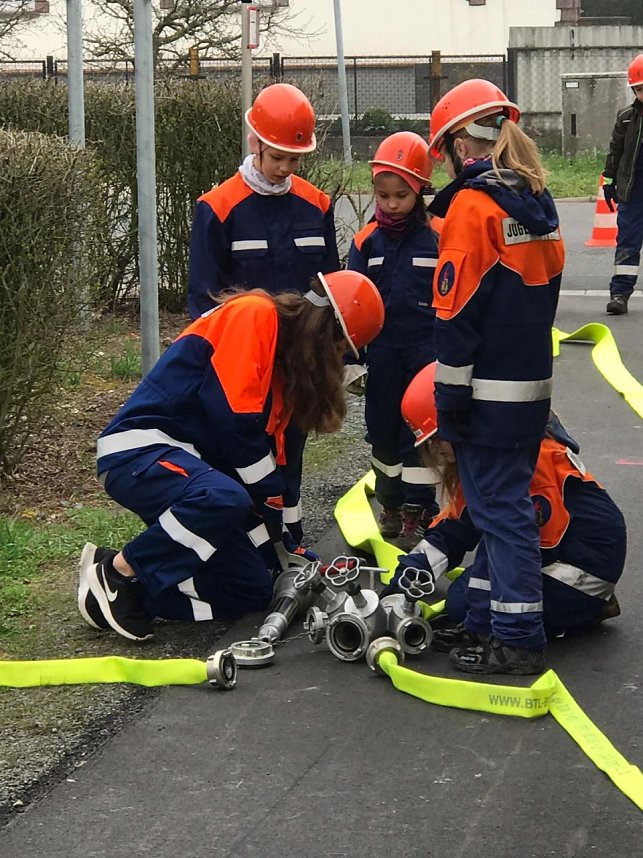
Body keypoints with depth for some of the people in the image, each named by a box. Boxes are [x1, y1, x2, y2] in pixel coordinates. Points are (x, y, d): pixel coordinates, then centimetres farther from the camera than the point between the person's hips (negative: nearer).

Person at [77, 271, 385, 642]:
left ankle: (131, 589, -1)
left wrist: (284, 545, 15)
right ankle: (116, 570, -19)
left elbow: (269, 451, 20)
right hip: (140, 450, -10)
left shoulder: (284, 359, 19)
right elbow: (233, 418, -18)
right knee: (226, 500, -38)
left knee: (254, 590, -1)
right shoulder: (254, 314, -10)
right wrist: (271, 503, -9)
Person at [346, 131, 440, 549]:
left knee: (419, 431, 1)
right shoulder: (366, 241, 2)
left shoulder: (438, 237, -6)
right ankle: (392, 505, 25)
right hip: (383, 353, 3)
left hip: (426, 352, -3)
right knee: (383, 430, 11)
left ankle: (418, 511, 9)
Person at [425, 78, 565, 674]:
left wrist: (451, 398, -13)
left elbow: (457, 311, -17)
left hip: (490, 393, -8)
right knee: (508, 500, 16)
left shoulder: (474, 204, -15)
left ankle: (519, 637, -3)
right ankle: (500, 611, 26)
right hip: (533, 384, 8)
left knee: (499, 507, -4)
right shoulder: (537, 202, 10)